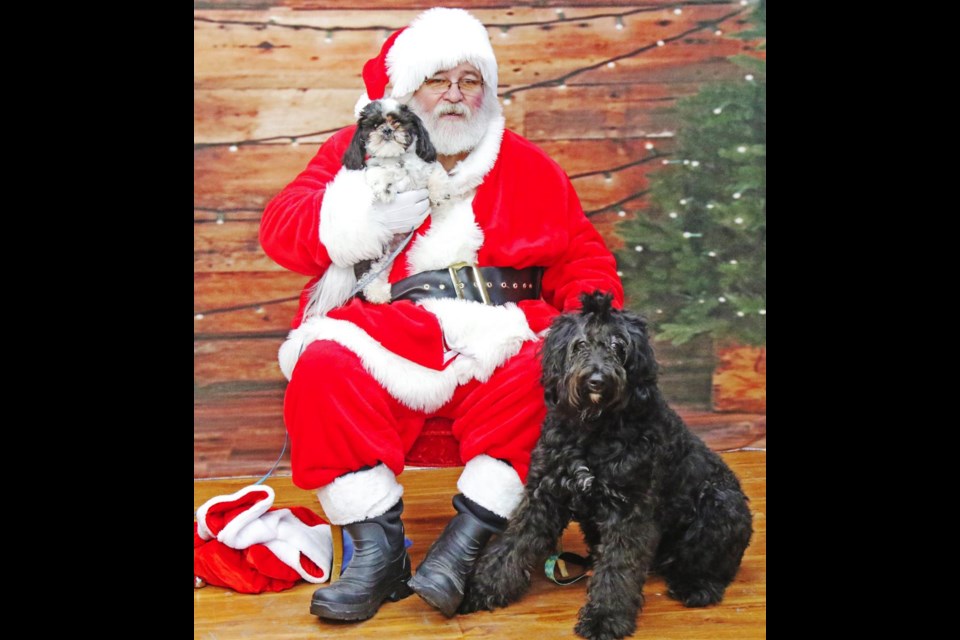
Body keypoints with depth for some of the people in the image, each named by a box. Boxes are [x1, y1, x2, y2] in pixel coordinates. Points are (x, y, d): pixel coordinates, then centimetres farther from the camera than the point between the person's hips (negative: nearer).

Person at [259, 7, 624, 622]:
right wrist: (362, 215, -13)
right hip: (387, 336, 0)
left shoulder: (527, 167, 19)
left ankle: (470, 536, -25)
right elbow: (281, 226, 4)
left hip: (495, 338, 1)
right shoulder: (361, 152, 16)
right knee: (325, 364, -30)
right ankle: (378, 549, -22)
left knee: (540, 371, -31)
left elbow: (584, 256, 17)